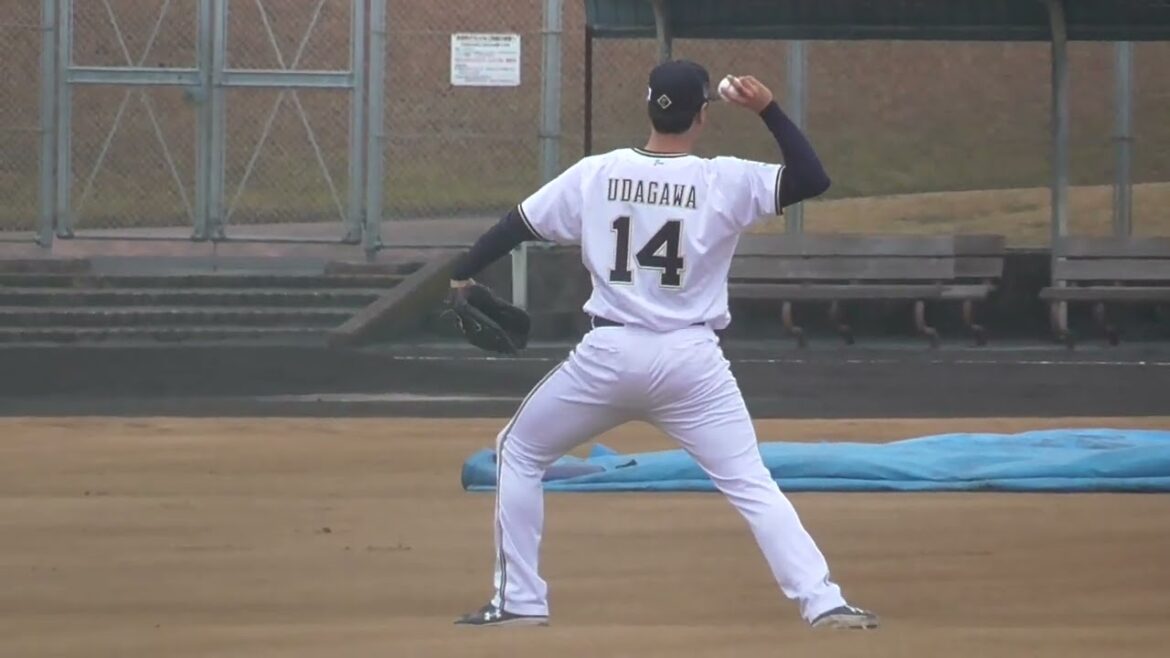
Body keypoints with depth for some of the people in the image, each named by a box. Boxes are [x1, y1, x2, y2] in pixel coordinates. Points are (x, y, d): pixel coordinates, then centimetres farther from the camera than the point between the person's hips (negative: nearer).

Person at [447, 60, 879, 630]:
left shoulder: (595, 175, 2)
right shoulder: (725, 182, -5)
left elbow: (517, 224, 9)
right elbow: (813, 179, -5)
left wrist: (462, 275, 22)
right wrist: (768, 111, -3)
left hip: (608, 355, 1)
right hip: (691, 362, -1)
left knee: (519, 453, 20)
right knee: (751, 482, 2)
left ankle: (518, 601, 15)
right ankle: (823, 603, -11)